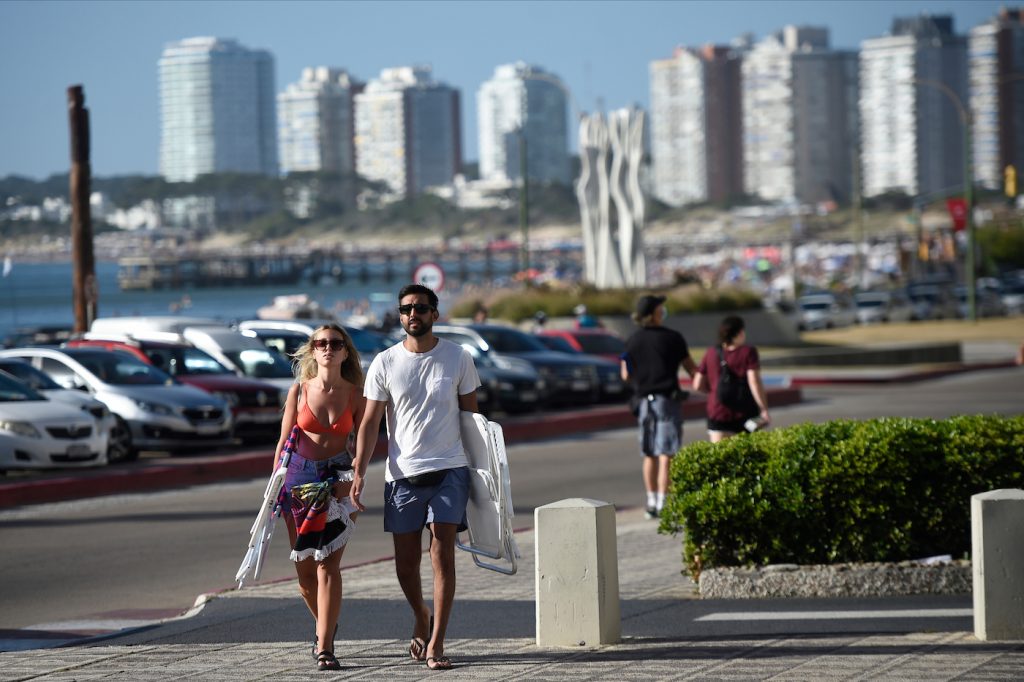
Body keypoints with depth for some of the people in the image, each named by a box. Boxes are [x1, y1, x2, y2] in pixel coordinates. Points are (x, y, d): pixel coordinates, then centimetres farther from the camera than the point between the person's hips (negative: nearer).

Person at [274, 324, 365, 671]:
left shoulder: (354, 395, 1)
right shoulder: (299, 391, 3)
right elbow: (283, 441, 6)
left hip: (338, 478, -2)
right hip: (299, 476, 2)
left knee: (327, 565, -12)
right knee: (303, 568, 6)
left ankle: (324, 647, -12)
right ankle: (326, 625, 33)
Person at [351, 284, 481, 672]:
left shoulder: (458, 358, 3)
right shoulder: (384, 363, 3)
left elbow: (471, 415, 11)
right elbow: (370, 422, 3)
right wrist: (359, 472, -7)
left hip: (449, 469, -1)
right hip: (402, 475, 1)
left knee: (442, 555, -11)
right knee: (405, 564, 7)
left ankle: (436, 643, -9)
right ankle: (420, 617, 36)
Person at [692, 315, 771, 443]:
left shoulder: (711, 354, 3)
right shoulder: (748, 352, -7)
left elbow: (697, 385, 4)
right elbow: (754, 382, -15)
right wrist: (764, 410, -13)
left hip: (718, 414, 2)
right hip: (745, 414, -2)